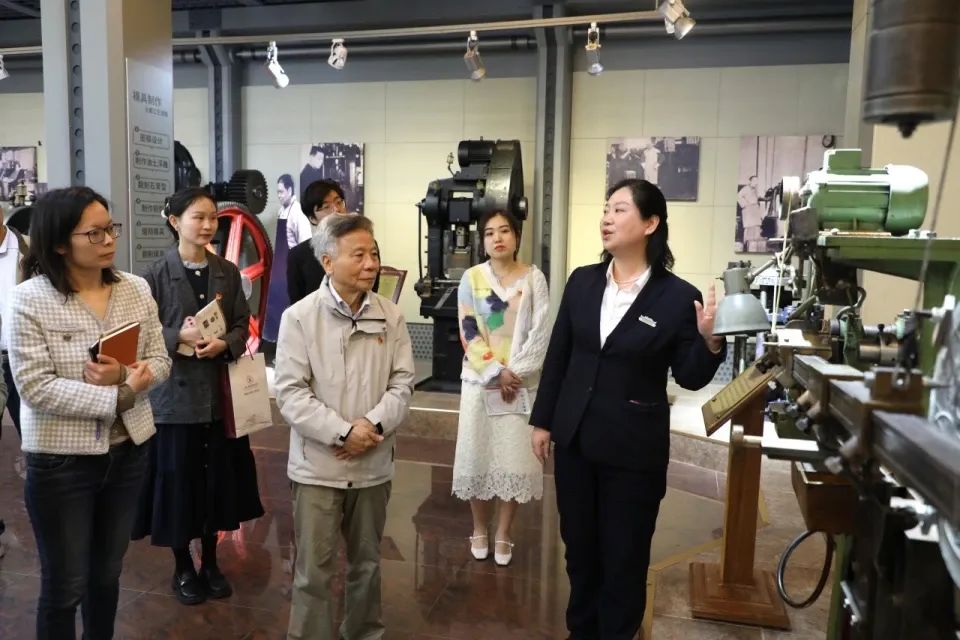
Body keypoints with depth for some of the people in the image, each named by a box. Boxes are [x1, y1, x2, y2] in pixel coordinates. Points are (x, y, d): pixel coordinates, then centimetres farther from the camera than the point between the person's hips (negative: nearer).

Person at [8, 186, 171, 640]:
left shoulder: (136, 289, -1)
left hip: (128, 451, 4)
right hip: (61, 461, -4)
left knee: (108, 572, 21)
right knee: (64, 586, 12)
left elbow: (159, 362, 0)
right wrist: (119, 396, -22)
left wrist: (121, 376, -21)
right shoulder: (30, 299, -14)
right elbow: (35, 387, -19)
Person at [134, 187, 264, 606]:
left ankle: (210, 562, 29)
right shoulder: (157, 274, -5)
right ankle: (182, 567, 26)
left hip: (221, 392, 3)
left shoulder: (228, 272, 5)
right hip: (174, 393, -3)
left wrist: (224, 345, -15)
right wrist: (180, 337, -21)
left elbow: (242, 326, 4)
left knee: (218, 477, 11)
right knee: (177, 478, 6)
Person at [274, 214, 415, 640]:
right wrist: (344, 432, -18)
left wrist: (374, 424, -16)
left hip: (374, 463, 3)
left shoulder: (390, 316, 0)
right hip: (318, 465, -3)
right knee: (314, 571, 5)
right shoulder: (299, 317, -9)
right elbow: (290, 393, -12)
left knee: (367, 562, 19)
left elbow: (402, 382, 0)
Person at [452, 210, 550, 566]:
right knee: (477, 456, 6)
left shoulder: (533, 278, -1)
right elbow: (469, 333, -5)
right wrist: (498, 371, -13)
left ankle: (503, 534, 20)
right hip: (480, 381, 0)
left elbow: (540, 333, -5)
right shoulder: (471, 278, 0)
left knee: (516, 458, 3)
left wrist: (515, 372, -13)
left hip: (522, 383, 0)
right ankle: (479, 530, 26)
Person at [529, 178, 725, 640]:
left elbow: (690, 378, -5)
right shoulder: (582, 281, 0)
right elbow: (557, 355, 6)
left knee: (623, 557, 11)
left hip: (634, 450, -4)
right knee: (578, 548, 19)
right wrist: (542, 420, 7)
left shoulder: (678, 297, -11)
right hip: (575, 439, 4)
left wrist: (710, 341, -24)